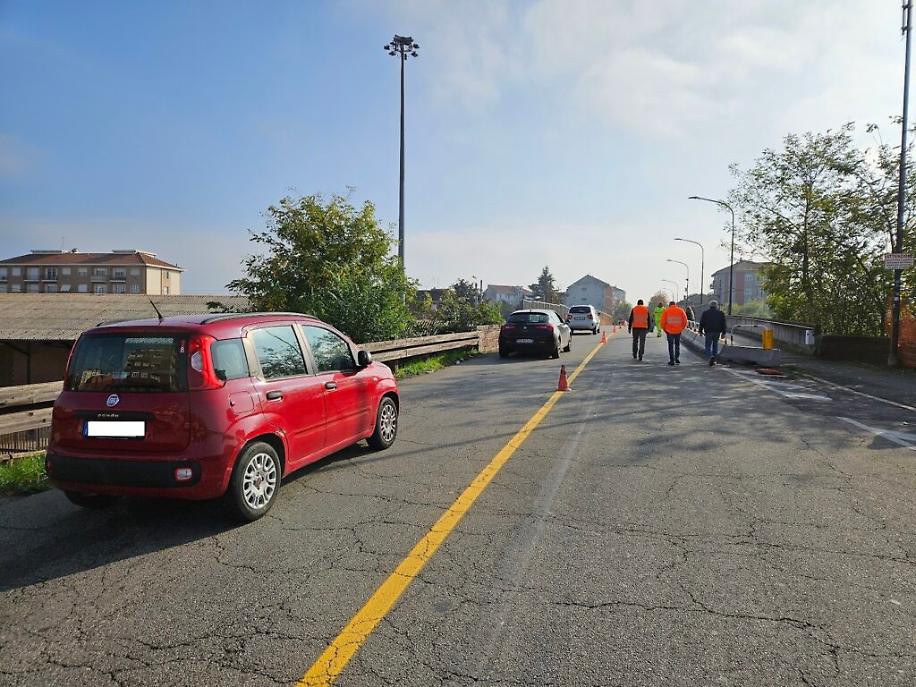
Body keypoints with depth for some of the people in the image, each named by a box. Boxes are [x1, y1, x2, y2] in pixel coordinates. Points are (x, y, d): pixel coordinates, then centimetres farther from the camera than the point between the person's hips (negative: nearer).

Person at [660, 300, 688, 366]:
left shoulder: (666, 311, -2)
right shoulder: (681, 311, 2)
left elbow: (663, 322, -6)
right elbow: (685, 321, 1)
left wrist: (665, 329, 6)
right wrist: (681, 328, 13)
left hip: (670, 331, -1)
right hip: (678, 331, 1)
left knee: (671, 346, 8)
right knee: (677, 345, 18)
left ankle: (672, 360, 7)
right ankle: (677, 359, 13)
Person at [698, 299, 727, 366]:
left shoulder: (705, 313, 3)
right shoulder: (721, 313, 6)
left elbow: (701, 323, 4)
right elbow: (723, 324, 3)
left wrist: (701, 331, 12)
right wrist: (723, 333, 4)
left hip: (708, 332, -2)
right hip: (717, 332, 2)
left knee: (708, 345, 0)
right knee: (715, 345, 16)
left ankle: (711, 356, -25)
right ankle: (714, 358, 15)